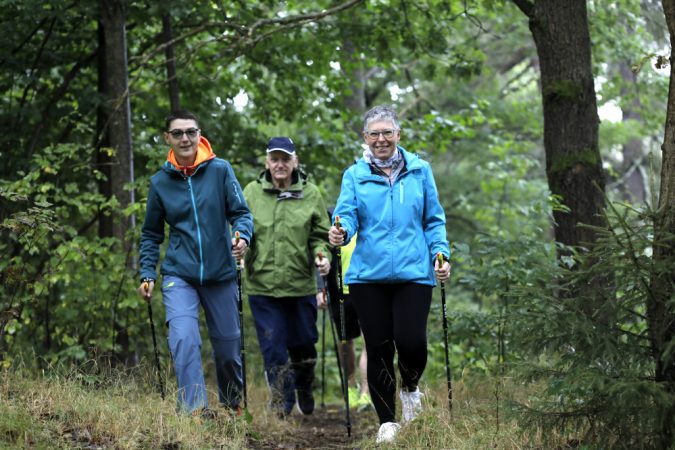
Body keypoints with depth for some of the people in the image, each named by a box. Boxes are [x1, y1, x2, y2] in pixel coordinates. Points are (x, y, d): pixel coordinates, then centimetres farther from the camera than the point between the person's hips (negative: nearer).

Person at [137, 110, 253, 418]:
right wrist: (147, 274, 1)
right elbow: (151, 234, 10)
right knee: (184, 340, -22)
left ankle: (232, 408, 34)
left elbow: (241, 212, -3)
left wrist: (242, 236, -24)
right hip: (179, 275, 0)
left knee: (228, 347, 11)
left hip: (220, 274, 0)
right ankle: (196, 410, -23)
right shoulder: (160, 181, 2)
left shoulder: (220, 170, -3)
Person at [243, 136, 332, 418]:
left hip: (301, 285, 1)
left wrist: (322, 256, -11)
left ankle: (304, 388, 41)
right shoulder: (251, 193, 2)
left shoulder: (310, 194, 3)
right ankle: (282, 404, 9)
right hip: (262, 286, -1)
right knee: (273, 347, -2)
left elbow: (319, 235, 8)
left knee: (303, 344, 13)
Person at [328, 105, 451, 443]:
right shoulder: (355, 175, 9)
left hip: (413, 272, 0)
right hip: (368, 275, 1)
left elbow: (434, 220, 14)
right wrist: (341, 231, -27)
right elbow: (347, 213, -4)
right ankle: (387, 422, 14)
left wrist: (441, 254, 1)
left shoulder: (419, 171, 11)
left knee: (410, 341, -14)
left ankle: (410, 387, 20)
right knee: (378, 348, 1)